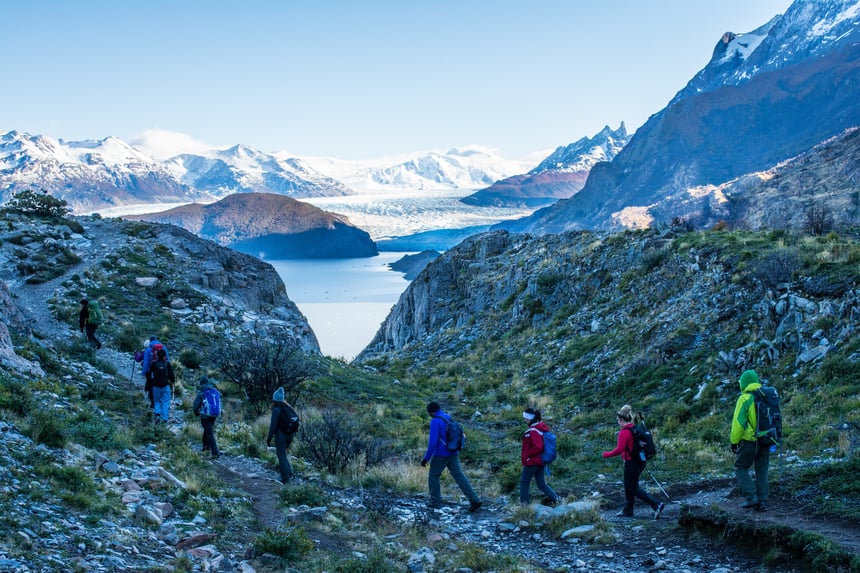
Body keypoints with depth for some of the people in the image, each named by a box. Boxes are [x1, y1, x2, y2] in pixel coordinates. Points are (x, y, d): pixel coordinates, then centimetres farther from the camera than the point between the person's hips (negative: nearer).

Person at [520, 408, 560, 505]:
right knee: (541, 483, 15)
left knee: (524, 482, 8)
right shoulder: (542, 427, 6)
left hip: (532, 462, -9)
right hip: (541, 461, 9)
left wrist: (528, 455, -15)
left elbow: (538, 447, -27)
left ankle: (524, 503, 13)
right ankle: (556, 498, 8)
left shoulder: (533, 431, -22)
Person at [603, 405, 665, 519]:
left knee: (634, 488, -1)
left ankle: (656, 505, -11)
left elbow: (619, 449, -25)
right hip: (640, 461, 9)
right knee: (629, 486, 21)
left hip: (631, 463, -9)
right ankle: (628, 510, 30)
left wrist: (607, 454, -12)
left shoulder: (624, 432, -18)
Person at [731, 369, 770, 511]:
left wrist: (734, 441, -9)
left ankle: (752, 497, -1)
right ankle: (762, 502, 11)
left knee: (740, 468, 8)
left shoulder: (744, 399, -14)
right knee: (761, 471, 12)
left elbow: (738, 423, -17)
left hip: (749, 441, -6)